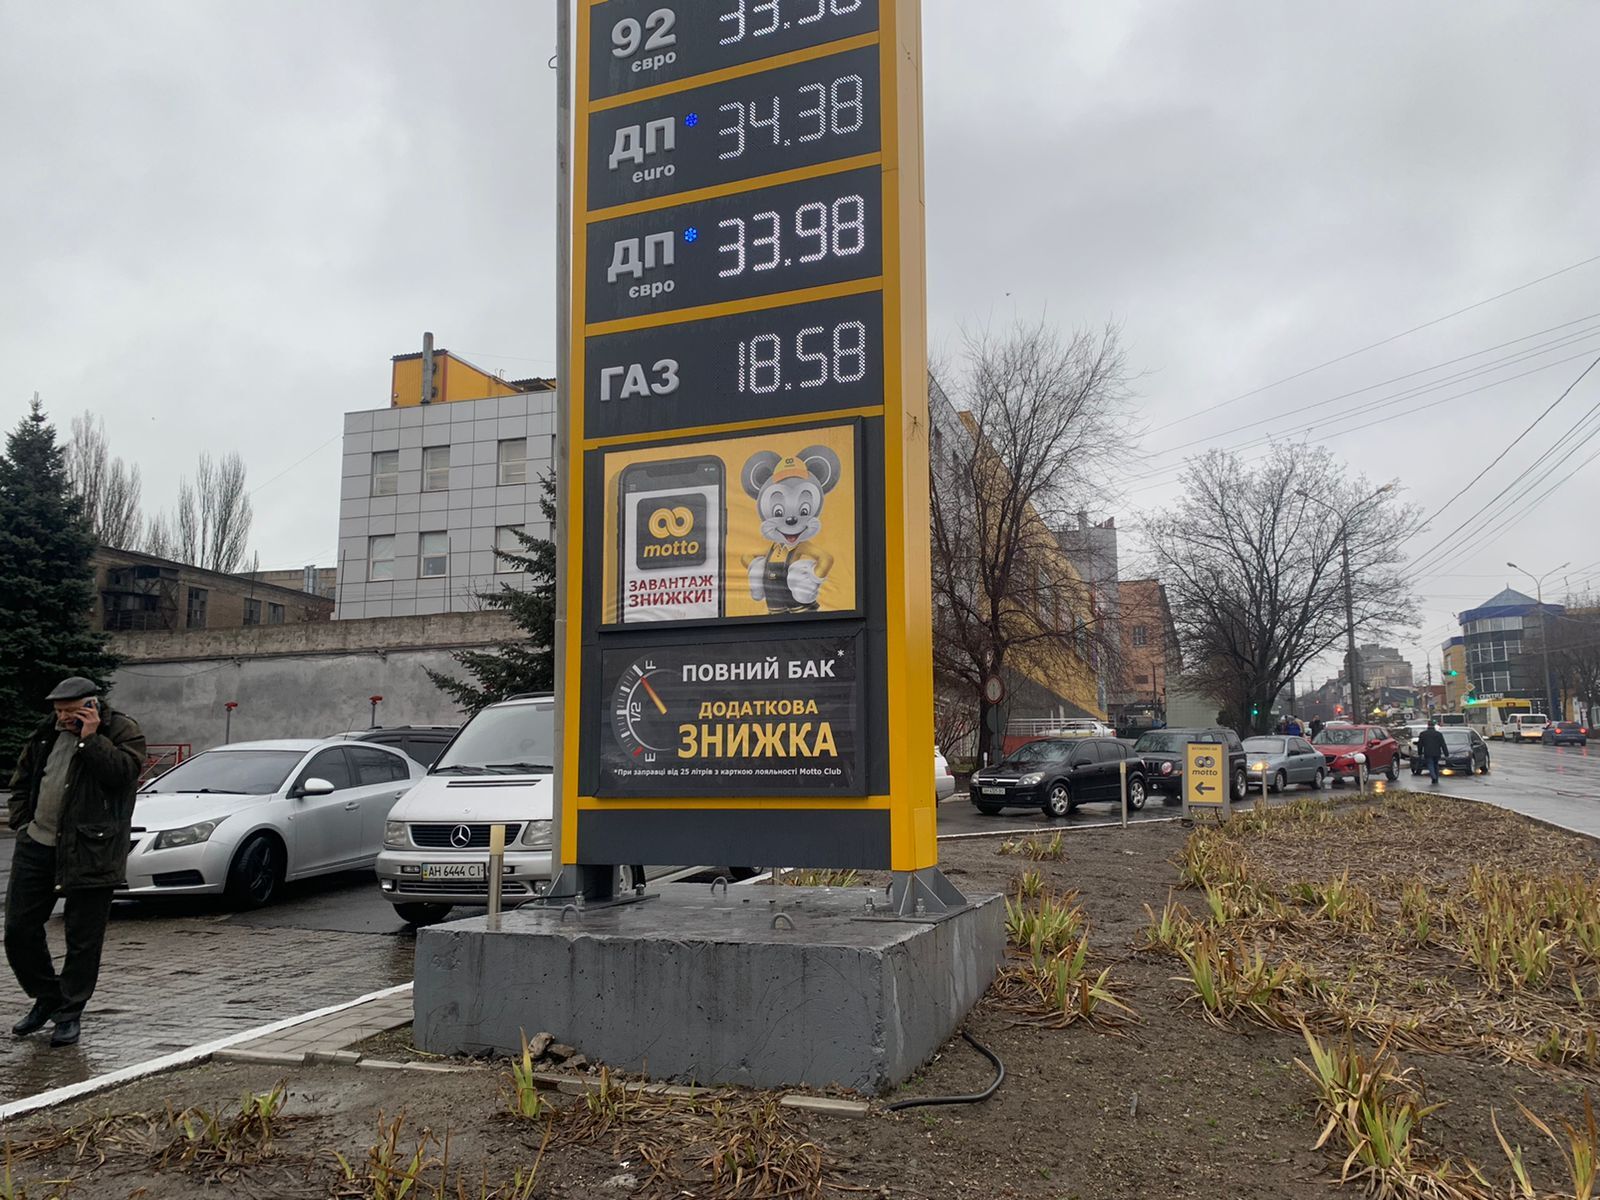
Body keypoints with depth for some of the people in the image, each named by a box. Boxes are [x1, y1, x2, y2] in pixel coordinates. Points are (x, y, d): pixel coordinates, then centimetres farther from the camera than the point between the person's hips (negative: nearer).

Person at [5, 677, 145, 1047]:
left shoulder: (122, 731, -5)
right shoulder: (47, 733, 12)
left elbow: (123, 772, -21)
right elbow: (22, 778, 24)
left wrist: (90, 738, -19)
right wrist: (21, 820, 12)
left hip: (88, 852, -6)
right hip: (36, 846, 6)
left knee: (83, 939, 2)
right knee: (18, 929, 9)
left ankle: (70, 1014, 17)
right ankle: (47, 998, 29)